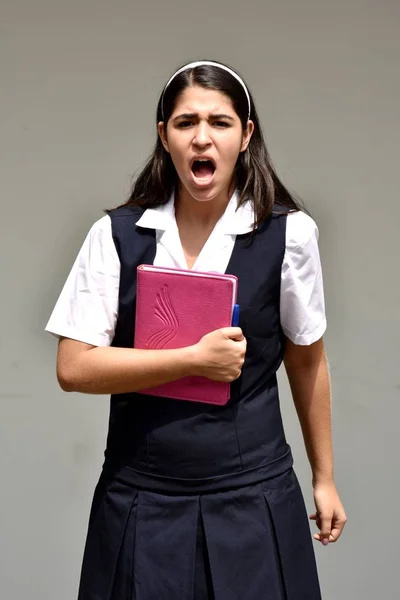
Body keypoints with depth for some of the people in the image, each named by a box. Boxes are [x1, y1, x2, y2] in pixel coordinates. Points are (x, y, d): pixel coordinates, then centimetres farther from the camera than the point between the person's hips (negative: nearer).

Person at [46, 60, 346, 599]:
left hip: (252, 495, 0)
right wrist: (197, 359, -16)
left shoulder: (289, 233, -5)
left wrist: (324, 478, 13)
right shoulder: (117, 234, -4)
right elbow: (73, 369, -8)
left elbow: (307, 361, 6)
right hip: (140, 497, 1)